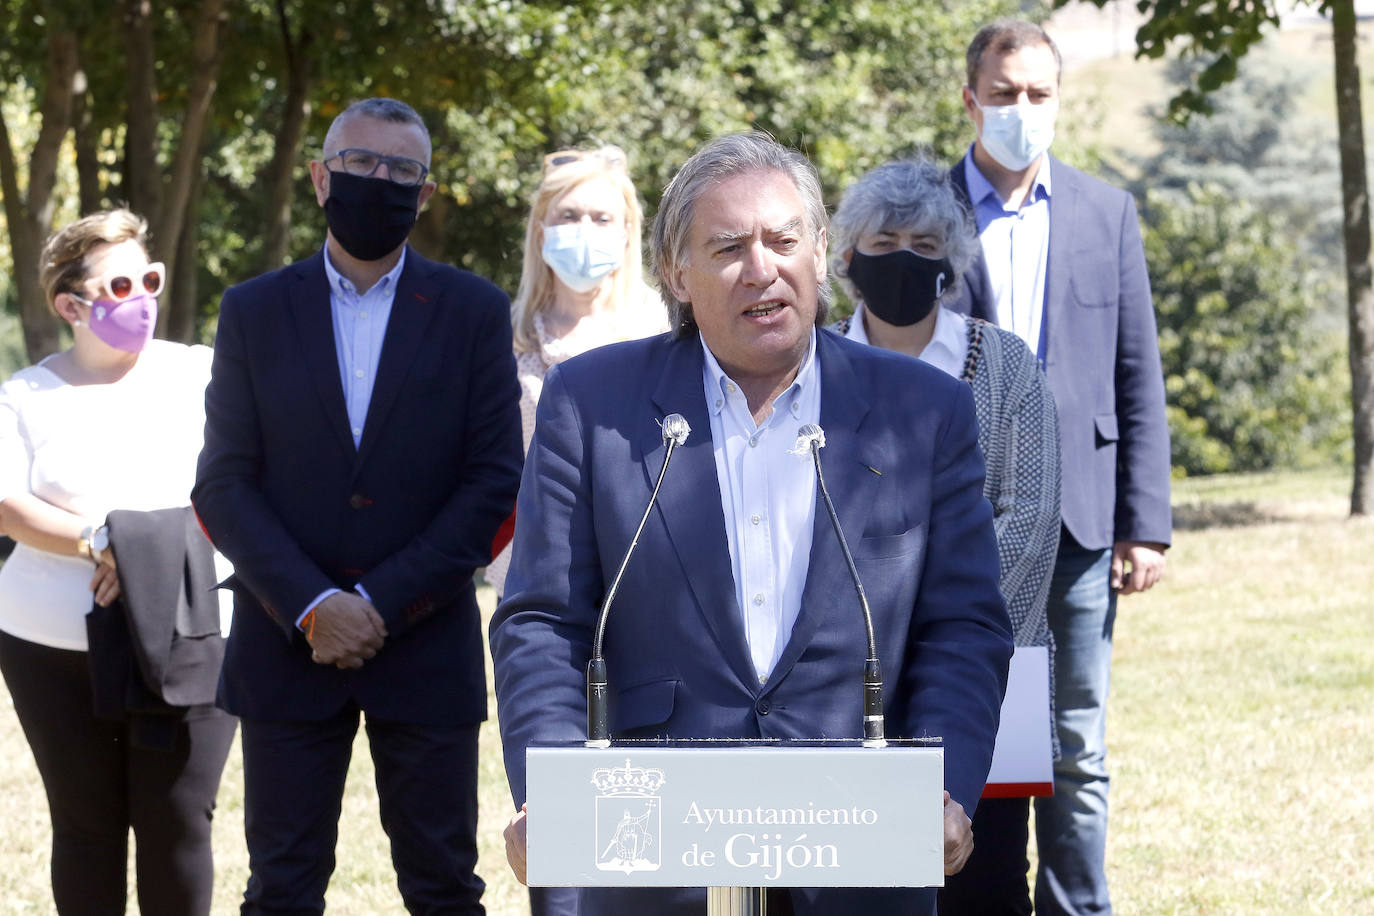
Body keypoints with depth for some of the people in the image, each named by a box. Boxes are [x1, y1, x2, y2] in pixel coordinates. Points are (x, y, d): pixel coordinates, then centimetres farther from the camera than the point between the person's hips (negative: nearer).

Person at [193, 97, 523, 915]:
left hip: (426, 648, 0)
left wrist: (383, 602, -11)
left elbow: (495, 481, -1)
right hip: (288, 648, 1)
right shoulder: (255, 312, 6)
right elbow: (224, 485, 1)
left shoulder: (474, 312, 4)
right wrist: (312, 606, -13)